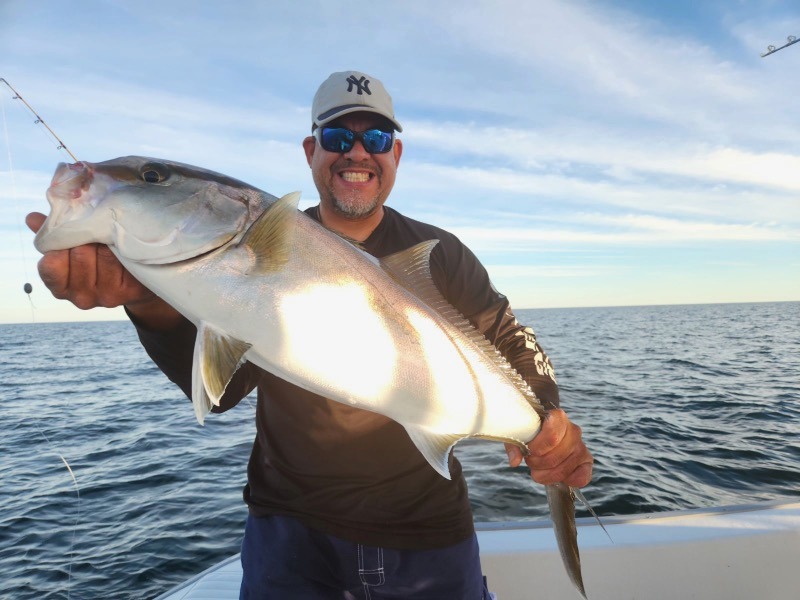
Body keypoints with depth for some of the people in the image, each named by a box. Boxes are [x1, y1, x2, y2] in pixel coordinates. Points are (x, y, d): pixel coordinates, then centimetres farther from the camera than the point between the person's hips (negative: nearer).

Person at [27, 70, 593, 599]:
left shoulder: (441, 254, -4)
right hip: (291, 524, 0)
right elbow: (222, 381, -12)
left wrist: (548, 416, -24)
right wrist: (151, 300, -30)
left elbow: (509, 342, -4)